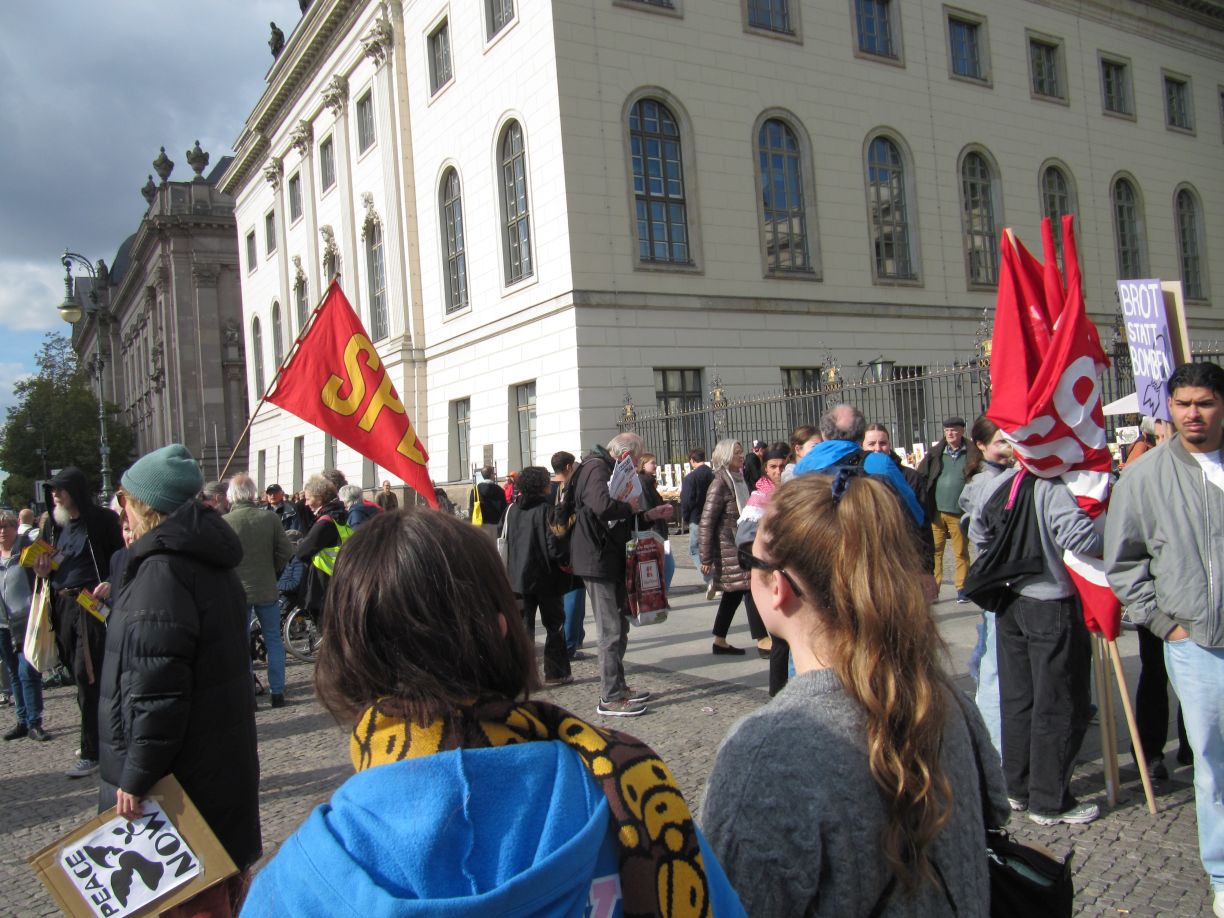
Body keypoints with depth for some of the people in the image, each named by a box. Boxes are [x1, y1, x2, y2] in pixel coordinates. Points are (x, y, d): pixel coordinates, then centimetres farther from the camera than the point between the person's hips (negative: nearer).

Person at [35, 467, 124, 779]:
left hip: (92, 604, -7)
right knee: (78, 673, 11)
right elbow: (46, 563, 20)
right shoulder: (53, 524, 13)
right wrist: (44, 571, -2)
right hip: (63, 606, 7)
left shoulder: (101, 520, -6)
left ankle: (91, 751, 0)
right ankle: (102, 737, 25)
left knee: (87, 676, -7)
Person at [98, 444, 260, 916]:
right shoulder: (213, 564, 11)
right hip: (224, 762, 9)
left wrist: (136, 777, -18)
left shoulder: (162, 570, -19)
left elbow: (154, 691, -24)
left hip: (181, 772, -9)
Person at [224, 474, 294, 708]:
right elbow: (286, 552, -3)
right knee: (273, 640, 13)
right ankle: (277, 692, 15)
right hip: (267, 589, 2)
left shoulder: (224, 522, -13)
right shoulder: (270, 519, -7)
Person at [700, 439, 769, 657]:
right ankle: (762, 642, -9)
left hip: (740, 545, 9)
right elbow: (707, 522, -16)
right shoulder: (721, 482, -13)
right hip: (727, 547, -9)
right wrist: (706, 558, -17)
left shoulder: (739, 478, 12)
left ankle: (719, 641, 19)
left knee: (734, 593, 11)